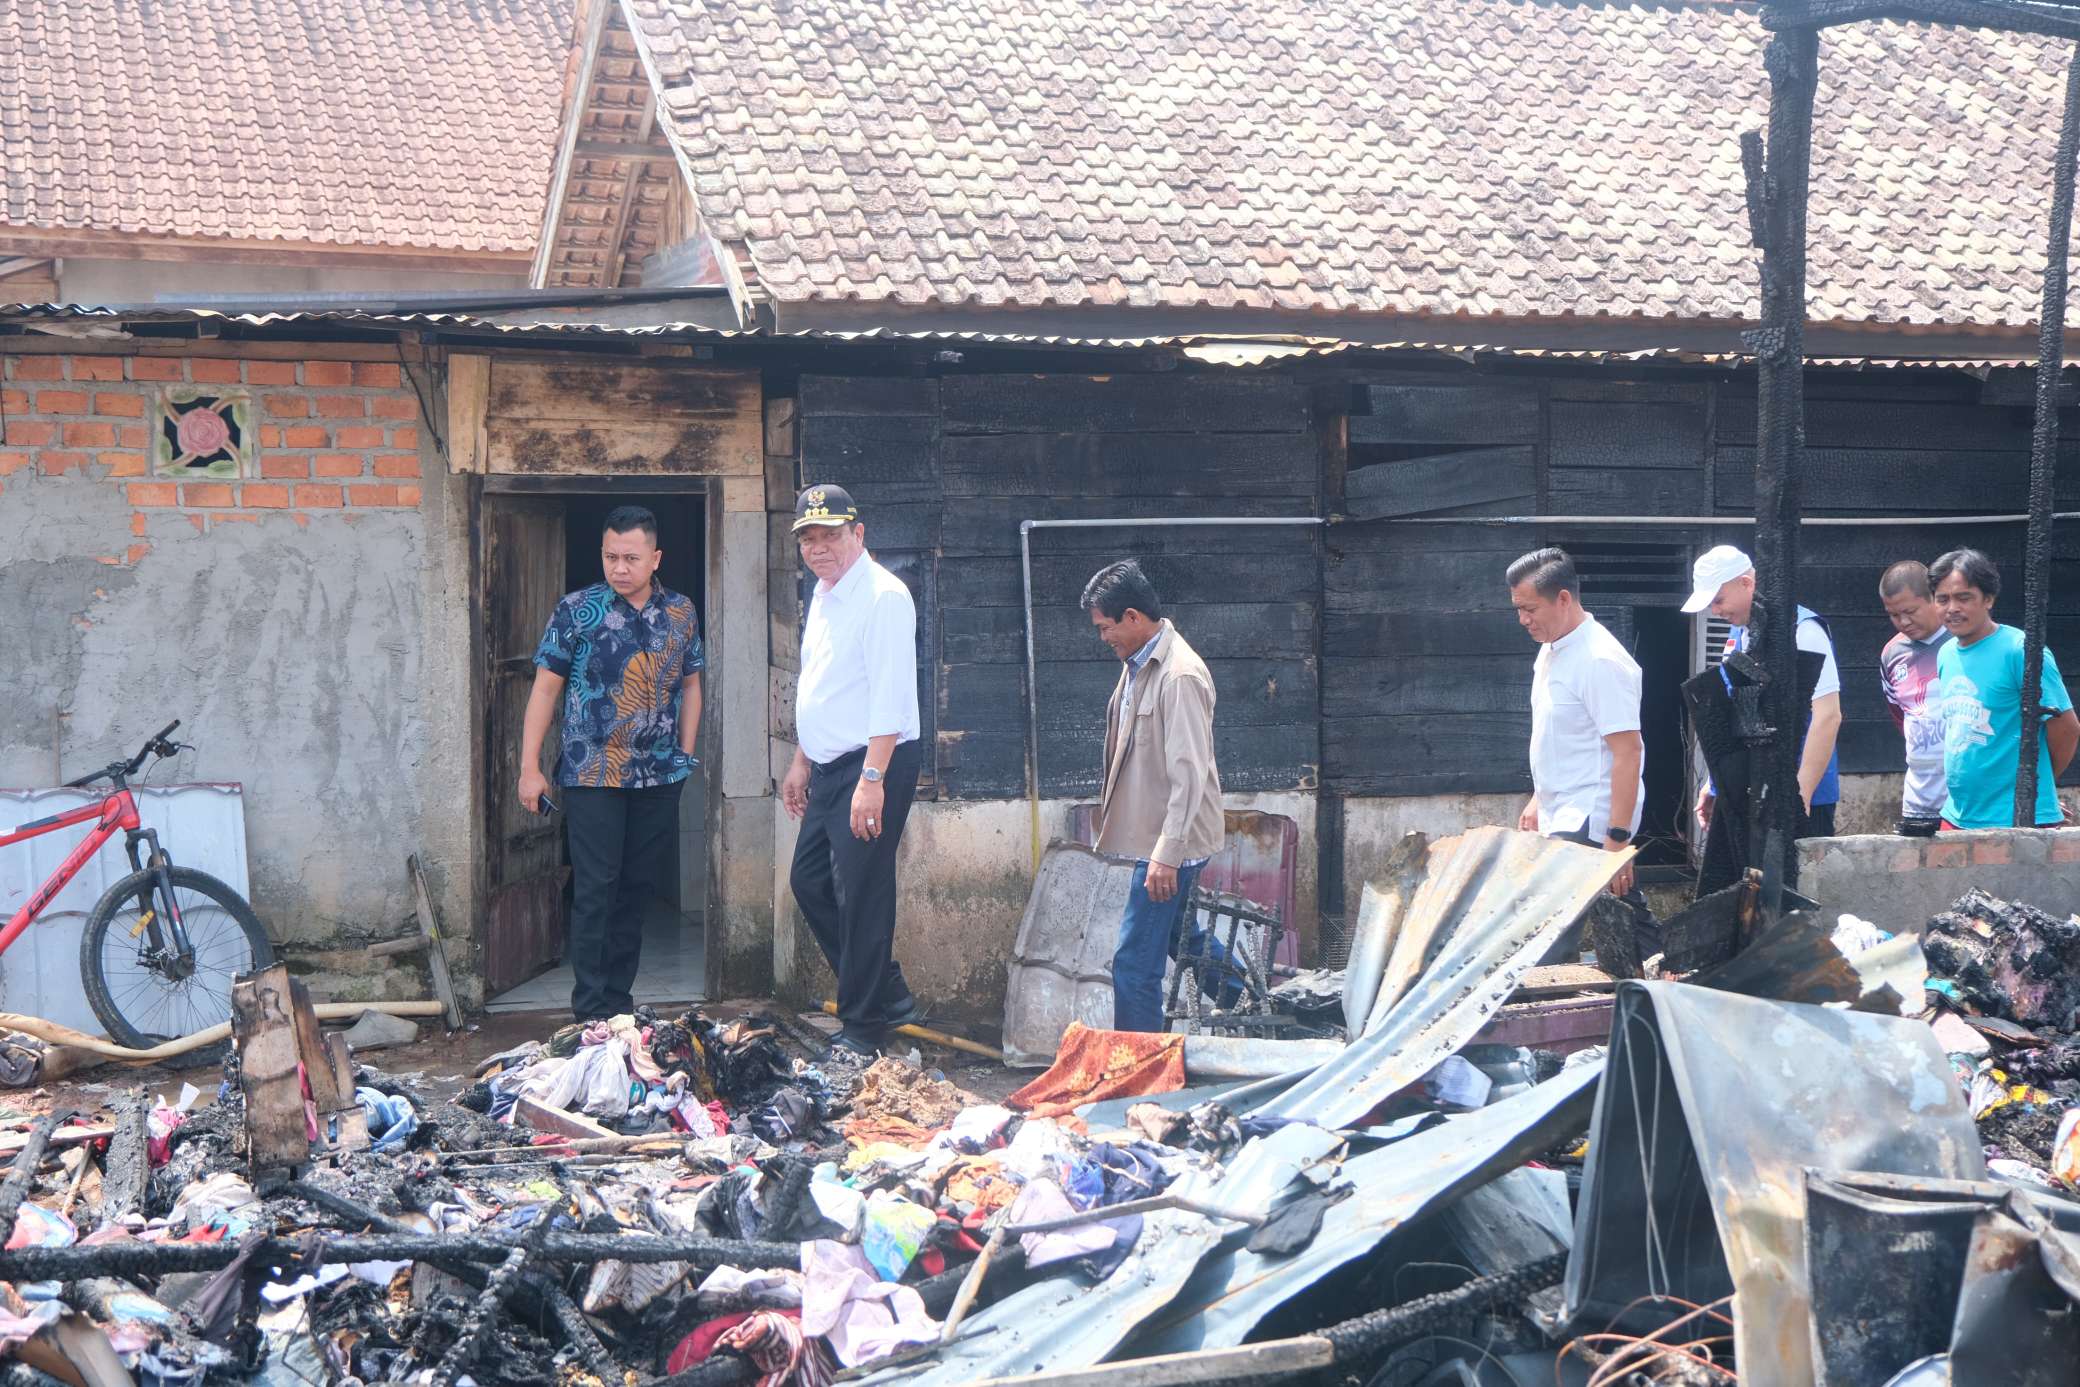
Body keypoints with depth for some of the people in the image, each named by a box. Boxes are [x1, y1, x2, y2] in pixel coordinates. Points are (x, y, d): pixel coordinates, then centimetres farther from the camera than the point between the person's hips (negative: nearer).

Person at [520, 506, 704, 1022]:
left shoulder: (681, 613, 7)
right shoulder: (576, 610, -4)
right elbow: (545, 688, -4)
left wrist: (686, 753, 10)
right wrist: (530, 767, -8)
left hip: (660, 777, 4)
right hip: (592, 776, -4)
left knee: (638, 888, 9)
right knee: (595, 890, -4)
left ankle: (620, 1001, 20)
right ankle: (592, 1013, 0)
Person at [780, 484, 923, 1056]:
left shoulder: (883, 596, -15)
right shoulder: (823, 595, 14)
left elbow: (889, 696, -21)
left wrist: (872, 779, -25)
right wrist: (801, 762, 24)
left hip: (872, 767, -10)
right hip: (829, 767, 10)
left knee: (861, 897, -4)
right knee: (809, 881, 14)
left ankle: (863, 1030, 7)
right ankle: (889, 996, 24)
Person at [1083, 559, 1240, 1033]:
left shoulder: (1180, 676, -22)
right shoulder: (1138, 663, 9)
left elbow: (1189, 773, -25)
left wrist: (1167, 856, -26)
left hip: (1171, 839, -10)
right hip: (1155, 833, 10)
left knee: (1134, 963, -6)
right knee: (1178, 934, 24)